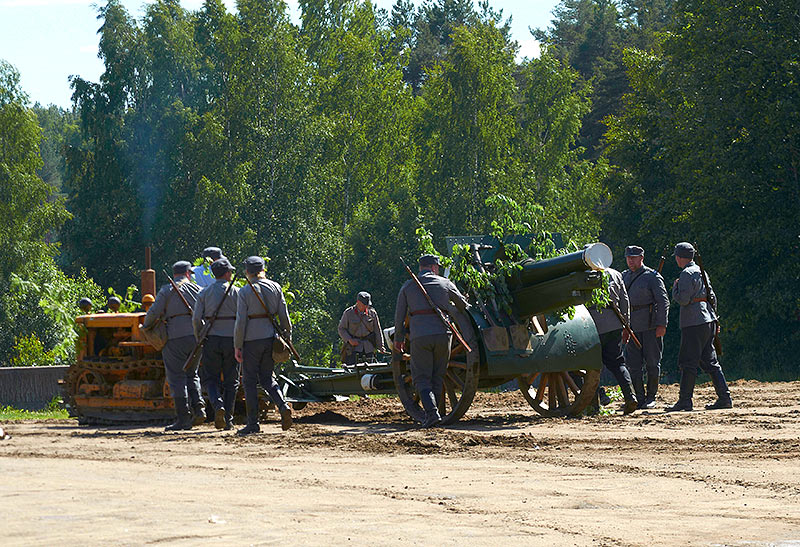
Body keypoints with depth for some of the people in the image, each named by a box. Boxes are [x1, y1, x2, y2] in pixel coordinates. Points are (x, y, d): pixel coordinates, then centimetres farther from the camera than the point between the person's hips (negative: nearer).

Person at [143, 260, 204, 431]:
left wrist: (146, 327, 9)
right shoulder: (196, 289, 11)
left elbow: (154, 312, -8)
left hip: (175, 337, -4)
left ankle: (183, 419, -5)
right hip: (196, 336, 4)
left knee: (177, 378, -1)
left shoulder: (166, 291, 0)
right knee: (191, 375, 19)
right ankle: (199, 408, 0)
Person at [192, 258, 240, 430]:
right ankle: (228, 420, 7)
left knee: (210, 378, 8)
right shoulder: (236, 292, -1)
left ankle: (218, 404, -20)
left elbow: (196, 319, -3)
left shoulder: (204, 293, 3)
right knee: (230, 381, 8)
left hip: (212, 339, 1)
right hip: (231, 339, 0)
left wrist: (199, 339, 11)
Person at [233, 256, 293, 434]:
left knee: (250, 381, 4)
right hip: (271, 338, 5)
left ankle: (253, 424, 5)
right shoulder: (275, 287, 4)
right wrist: (287, 337, 14)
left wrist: (237, 346, -6)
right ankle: (282, 406, -7)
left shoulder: (245, 291, -9)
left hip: (251, 340, -5)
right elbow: (284, 316, 5)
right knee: (267, 377, 18)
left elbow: (240, 321, -11)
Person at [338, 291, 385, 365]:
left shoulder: (372, 313, 6)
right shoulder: (348, 313, -1)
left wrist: (380, 346, 4)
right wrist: (349, 340, -13)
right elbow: (341, 329, 2)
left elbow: (377, 331, 10)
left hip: (368, 347, 2)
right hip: (353, 347, -2)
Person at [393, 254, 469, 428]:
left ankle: (432, 412, -18)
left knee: (422, 379, 1)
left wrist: (398, 338, 21)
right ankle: (432, 413, 12)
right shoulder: (444, 283, 10)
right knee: (437, 377, 13)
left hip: (419, 336, -1)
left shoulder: (408, 286, 11)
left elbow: (399, 315, 11)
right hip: (442, 334, 1)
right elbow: (463, 304, 20)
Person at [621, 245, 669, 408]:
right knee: (633, 364, 1)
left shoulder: (652, 276, -5)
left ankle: (651, 398, 8)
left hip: (651, 326, -6)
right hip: (633, 326, 6)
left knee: (652, 362, 0)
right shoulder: (624, 276, 14)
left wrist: (662, 325, -15)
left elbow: (663, 301, -8)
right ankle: (639, 399, 6)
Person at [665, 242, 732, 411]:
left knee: (688, 363, -6)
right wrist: (714, 321, 24)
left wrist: (675, 288, 1)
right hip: (709, 321, 9)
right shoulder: (701, 271, 17)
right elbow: (712, 297, 21)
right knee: (710, 361, 11)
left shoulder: (686, 274, -10)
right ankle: (724, 398, 9)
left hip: (694, 323, -9)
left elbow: (683, 300, -18)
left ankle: (685, 400, -6)